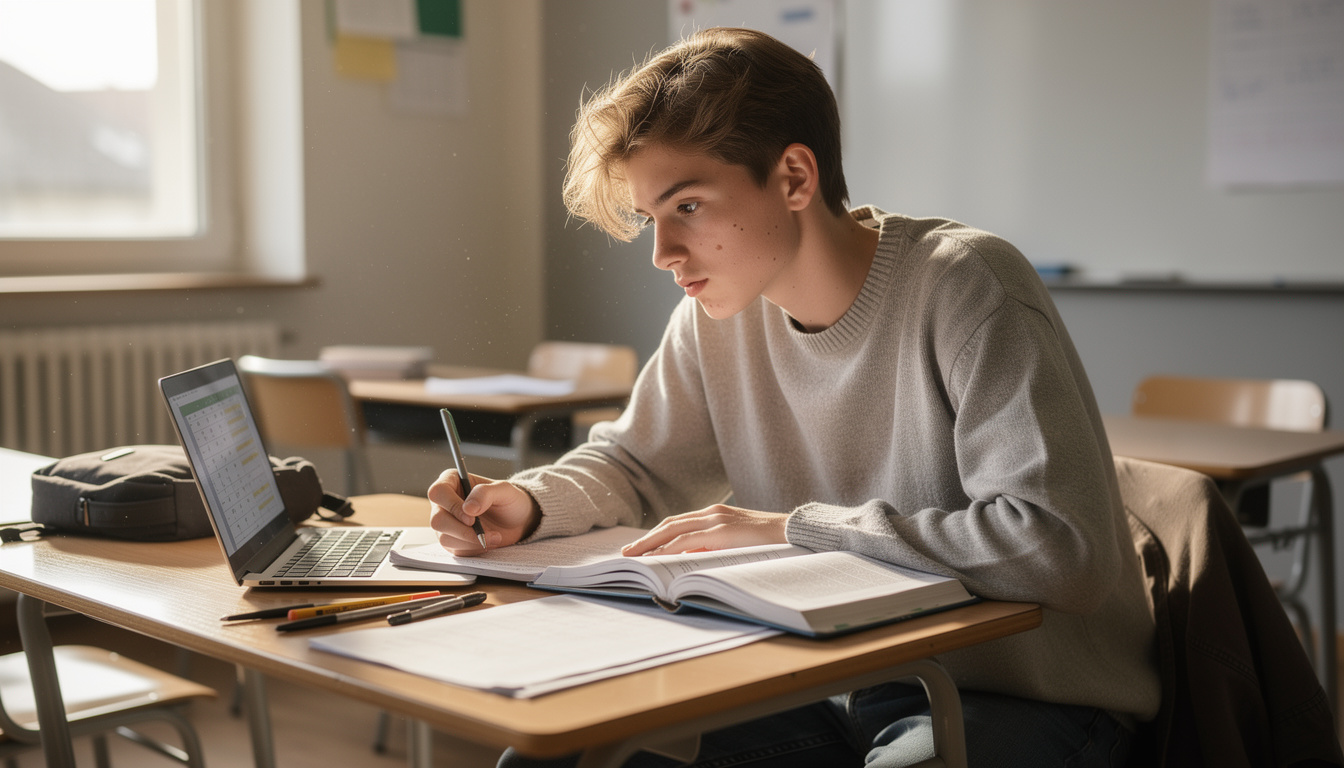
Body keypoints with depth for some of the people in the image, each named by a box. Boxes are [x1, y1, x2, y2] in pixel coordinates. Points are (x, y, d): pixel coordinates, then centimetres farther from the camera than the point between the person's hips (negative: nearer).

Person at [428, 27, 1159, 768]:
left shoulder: (964, 285, -19)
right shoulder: (718, 314, 1)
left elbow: (1060, 546, -28)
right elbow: (632, 464, 16)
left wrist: (792, 531, -23)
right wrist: (529, 502, -6)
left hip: (1026, 702, -5)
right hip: (839, 693, 6)